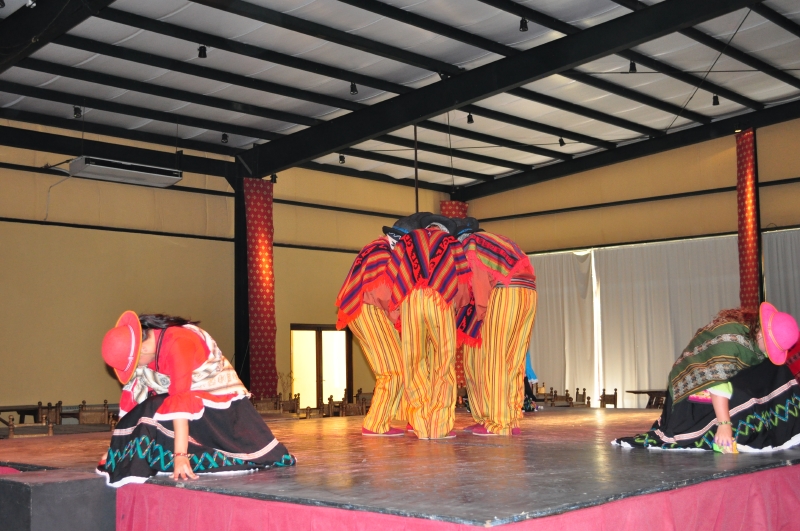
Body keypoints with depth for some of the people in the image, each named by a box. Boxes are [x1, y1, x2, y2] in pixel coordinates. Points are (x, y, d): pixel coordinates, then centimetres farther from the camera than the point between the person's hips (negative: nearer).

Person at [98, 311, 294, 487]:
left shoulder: (177, 343, -30)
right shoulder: (142, 345, -7)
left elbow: (181, 401, -37)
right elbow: (133, 394, -2)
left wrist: (180, 455, -42)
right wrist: (117, 446, -1)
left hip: (217, 399, -9)